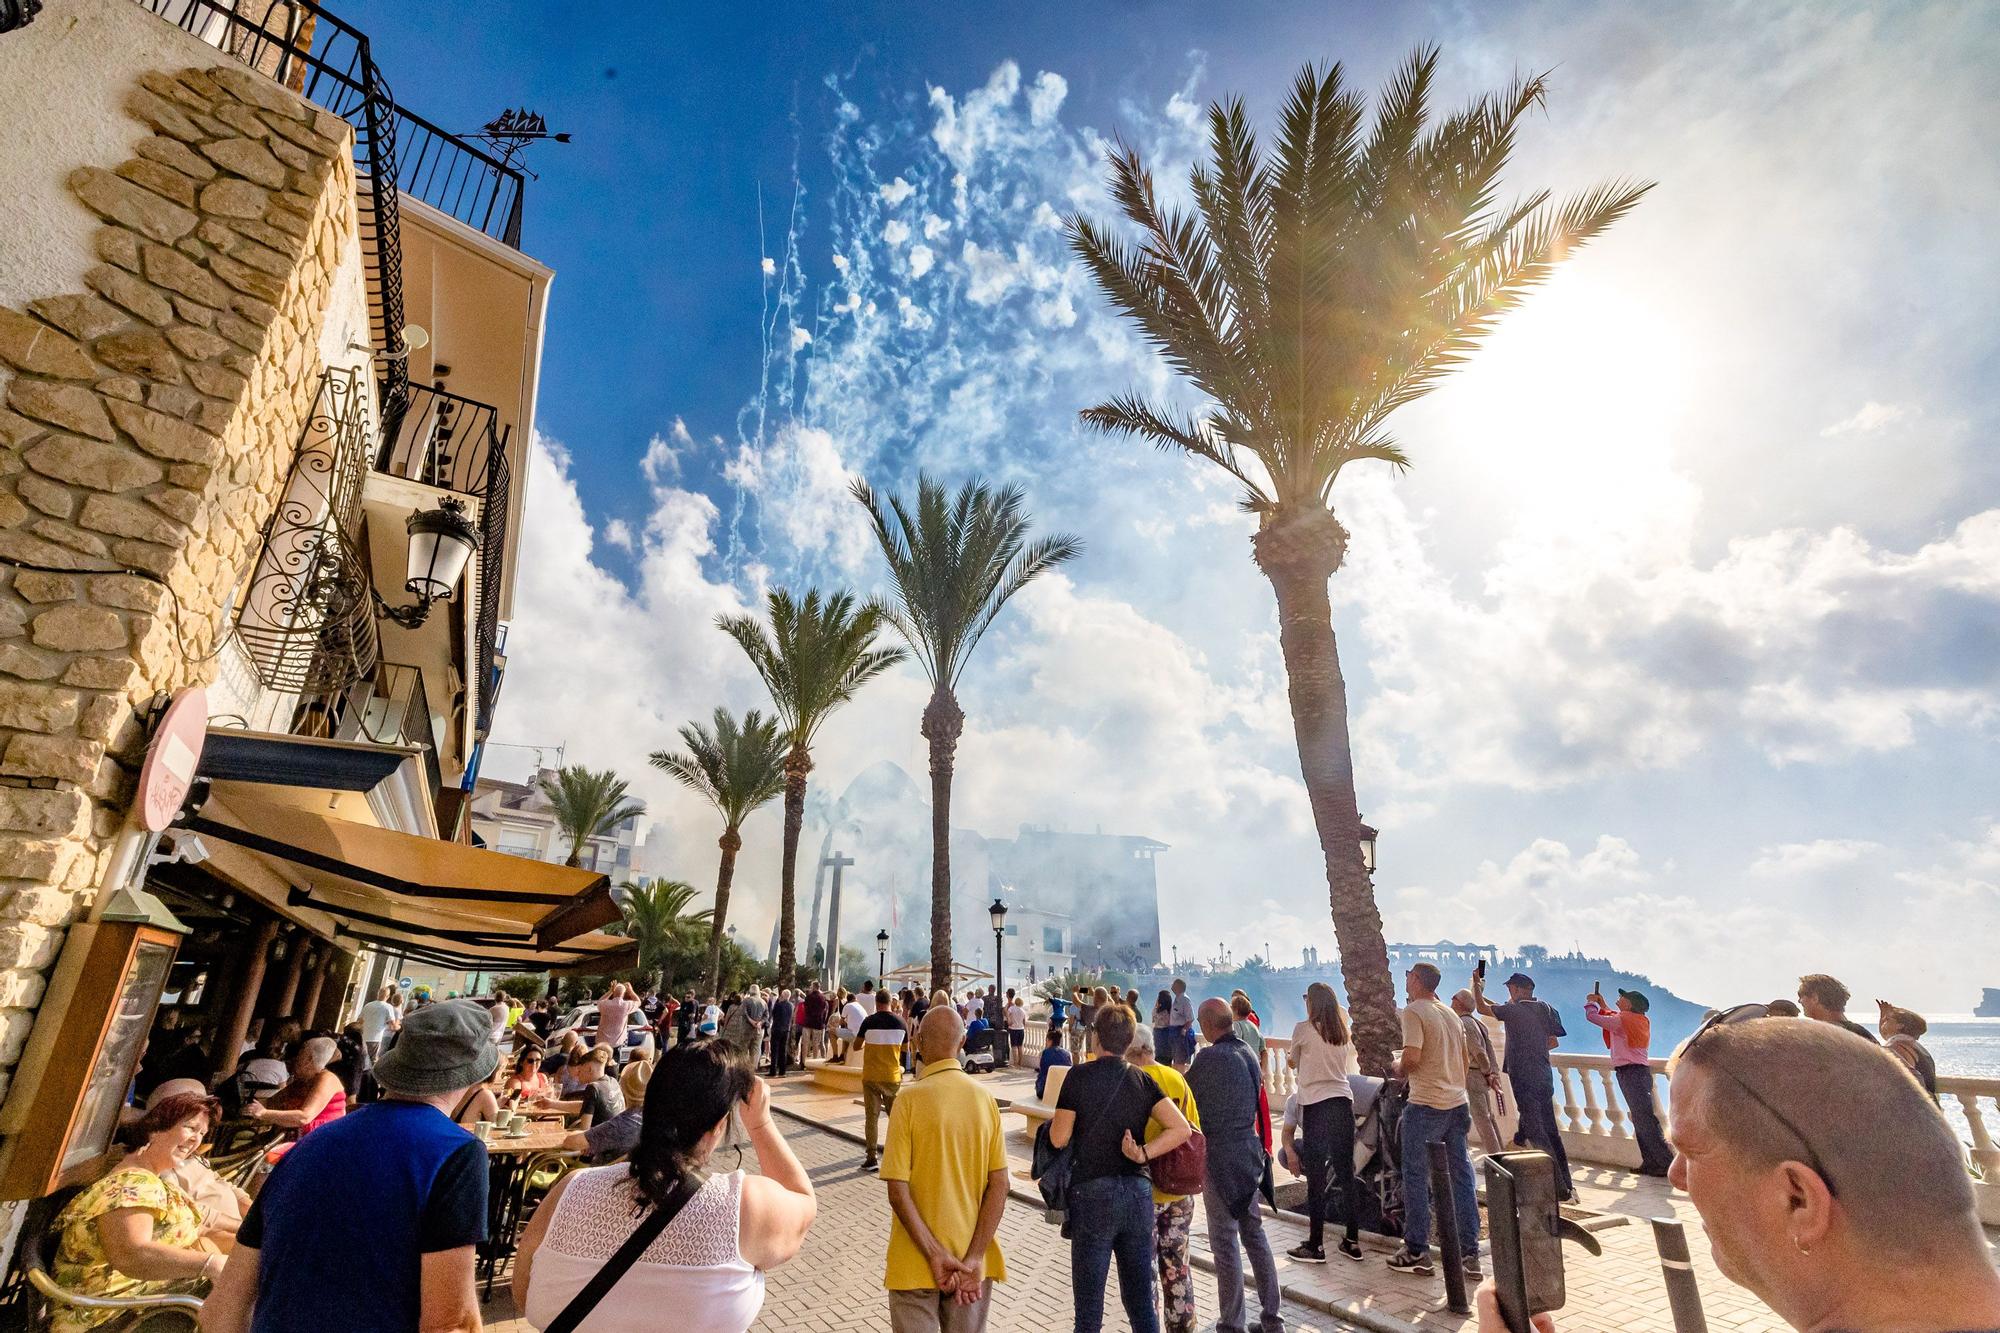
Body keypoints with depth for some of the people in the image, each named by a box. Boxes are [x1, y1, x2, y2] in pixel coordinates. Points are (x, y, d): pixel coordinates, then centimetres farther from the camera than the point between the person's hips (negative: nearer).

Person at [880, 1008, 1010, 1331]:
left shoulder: (909, 1099, -16)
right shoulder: (985, 1099, -6)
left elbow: (898, 1192, -18)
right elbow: (999, 1187, -8)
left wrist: (935, 1255, -13)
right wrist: (973, 1258, -8)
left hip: (916, 1263, -3)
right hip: (973, 1261, 3)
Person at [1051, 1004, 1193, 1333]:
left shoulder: (1080, 1076, -9)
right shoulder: (1142, 1080, 2)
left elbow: (1059, 1138, -7)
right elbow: (1181, 1128, -7)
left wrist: (1055, 1118, 12)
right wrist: (1143, 1154, -6)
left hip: (1092, 1194, -4)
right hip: (1138, 1194, 4)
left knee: (1089, 1304, 9)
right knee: (1141, 1299, 16)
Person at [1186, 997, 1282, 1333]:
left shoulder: (1210, 1058, -20)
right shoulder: (1248, 1053, 4)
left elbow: (1186, 1100, -10)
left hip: (1220, 1158, -8)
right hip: (1250, 1153, 8)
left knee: (1225, 1243, 3)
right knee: (1255, 1234, 17)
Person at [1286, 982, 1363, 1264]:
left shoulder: (1303, 1030, -7)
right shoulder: (1344, 1032, 7)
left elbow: (1293, 1063, 9)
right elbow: (1345, 1064, 17)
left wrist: (1288, 1056, 30)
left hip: (1315, 1105, -5)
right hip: (1343, 1102, 5)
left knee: (1315, 1177, 2)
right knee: (1346, 1172, 13)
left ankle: (1315, 1245, 9)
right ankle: (1352, 1241, 20)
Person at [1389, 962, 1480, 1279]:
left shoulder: (1413, 1011, -13)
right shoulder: (1451, 1014, 12)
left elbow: (1412, 1058, -23)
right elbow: (1464, 1060, 18)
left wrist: (1397, 1067, -2)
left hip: (1425, 1107, -7)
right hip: (1456, 1104, 7)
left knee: (1416, 1178, 4)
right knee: (1461, 1177, 11)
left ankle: (1417, 1253, 11)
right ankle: (1469, 1252, 16)